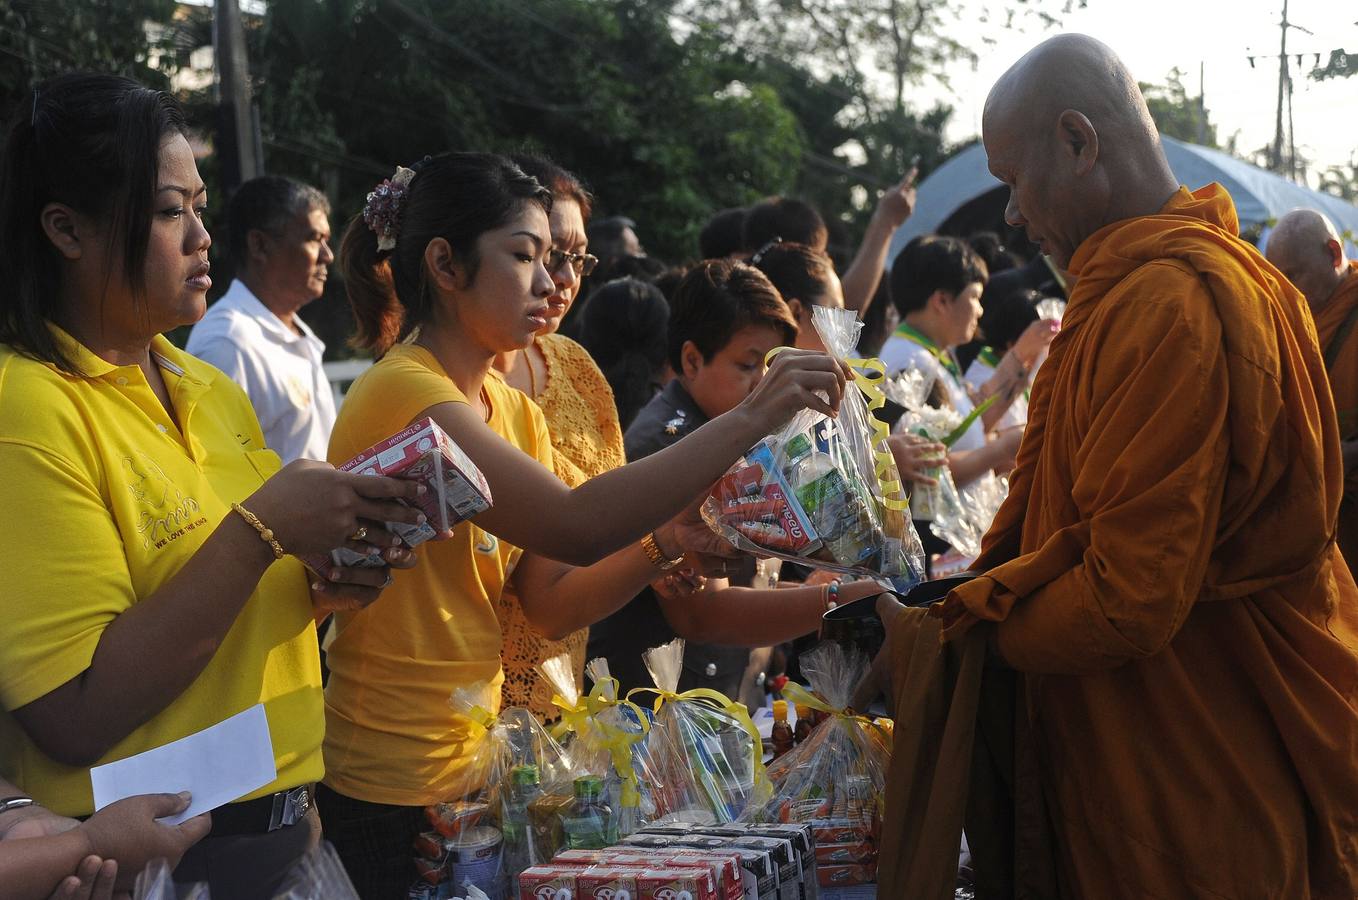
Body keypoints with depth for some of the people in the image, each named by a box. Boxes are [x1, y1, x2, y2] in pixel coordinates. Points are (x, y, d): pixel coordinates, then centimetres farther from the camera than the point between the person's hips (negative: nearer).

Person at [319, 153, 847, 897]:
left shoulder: (514, 412, 9)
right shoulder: (402, 394, -18)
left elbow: (551, 605, 4)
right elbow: (576, 524, -30)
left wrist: (662, 544, -13)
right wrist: (747, 421, -29)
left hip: (469, 772, 8)